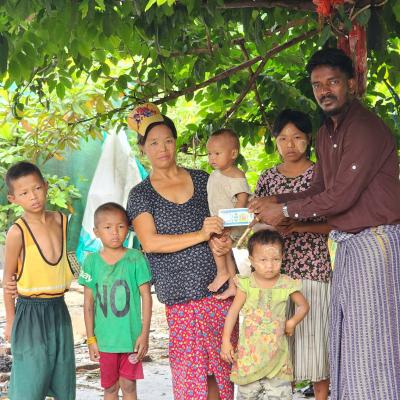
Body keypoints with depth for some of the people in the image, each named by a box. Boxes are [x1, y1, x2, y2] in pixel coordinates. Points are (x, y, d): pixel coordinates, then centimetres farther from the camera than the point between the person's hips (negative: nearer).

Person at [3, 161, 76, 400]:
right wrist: (10, 321, -4)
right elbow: (9, 278, -7)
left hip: (59, 310, 5)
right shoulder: (18, 232, -14)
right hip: (30, 311, -5)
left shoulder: (61, 221, 1)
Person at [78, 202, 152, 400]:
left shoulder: (136, 258, -7)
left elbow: (146, 296, -4)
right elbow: (89, 303, 3)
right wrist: (91, 339, 2)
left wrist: (144, 333, -7)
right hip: (105, 338, 1)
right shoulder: (92, 261, -2)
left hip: (131, 336, -1)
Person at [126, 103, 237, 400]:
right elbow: (150, 242, -10)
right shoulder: (141, 195, 3)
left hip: (219, 286, 2)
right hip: (182, 296, -2)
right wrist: (201, 235, -17)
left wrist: (224, 240, -3)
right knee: (191, 368, -4)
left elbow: (223, 222, 21)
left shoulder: (202, 180, 11)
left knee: (220, 366, 2)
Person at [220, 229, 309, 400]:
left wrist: (292, 322, -8)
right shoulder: (246, 284, -6)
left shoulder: (287, 284, -5)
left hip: (276, 352, 0)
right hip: (249, 352, 0)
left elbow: (303, 306, 9)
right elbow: (233, 311, -2)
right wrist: (226, 341, -4)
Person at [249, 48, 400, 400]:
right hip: (347, 242, 9)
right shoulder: (326, 133, 13)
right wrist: (276, 202, 0)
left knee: (371, 333, -6)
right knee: (345, 331, 10)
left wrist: (286, 211, -11)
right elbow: (320, 189, 16)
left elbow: (341, 196, -20)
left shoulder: (366, 128, -17)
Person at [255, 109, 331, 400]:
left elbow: (335, 224, -3)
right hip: (277, 267, 3)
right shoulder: (268, 178, 11)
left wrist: (297, 226, -15)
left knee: (314, 334, -2)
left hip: (314, 267, -3)